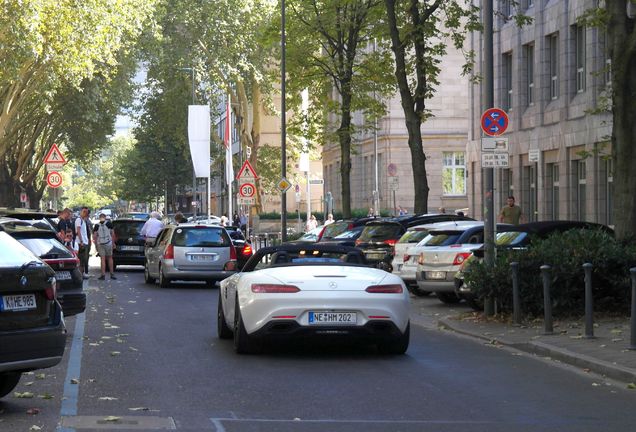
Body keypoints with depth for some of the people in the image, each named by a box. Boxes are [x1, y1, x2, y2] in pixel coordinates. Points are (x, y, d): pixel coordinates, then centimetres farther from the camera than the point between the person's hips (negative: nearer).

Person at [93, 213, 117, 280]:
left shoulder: (97, 225, -2)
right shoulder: (109, 223, -3)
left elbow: (94, 236, -3)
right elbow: (112, 234, -1)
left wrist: (96, 245, 6)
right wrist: (113, 243, 8)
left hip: (100, 244, 0)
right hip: (108, 243, 0)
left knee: (103, 259, 2)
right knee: (110, 258, 11)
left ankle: (103, 275, -1)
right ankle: (112, 274, 14)